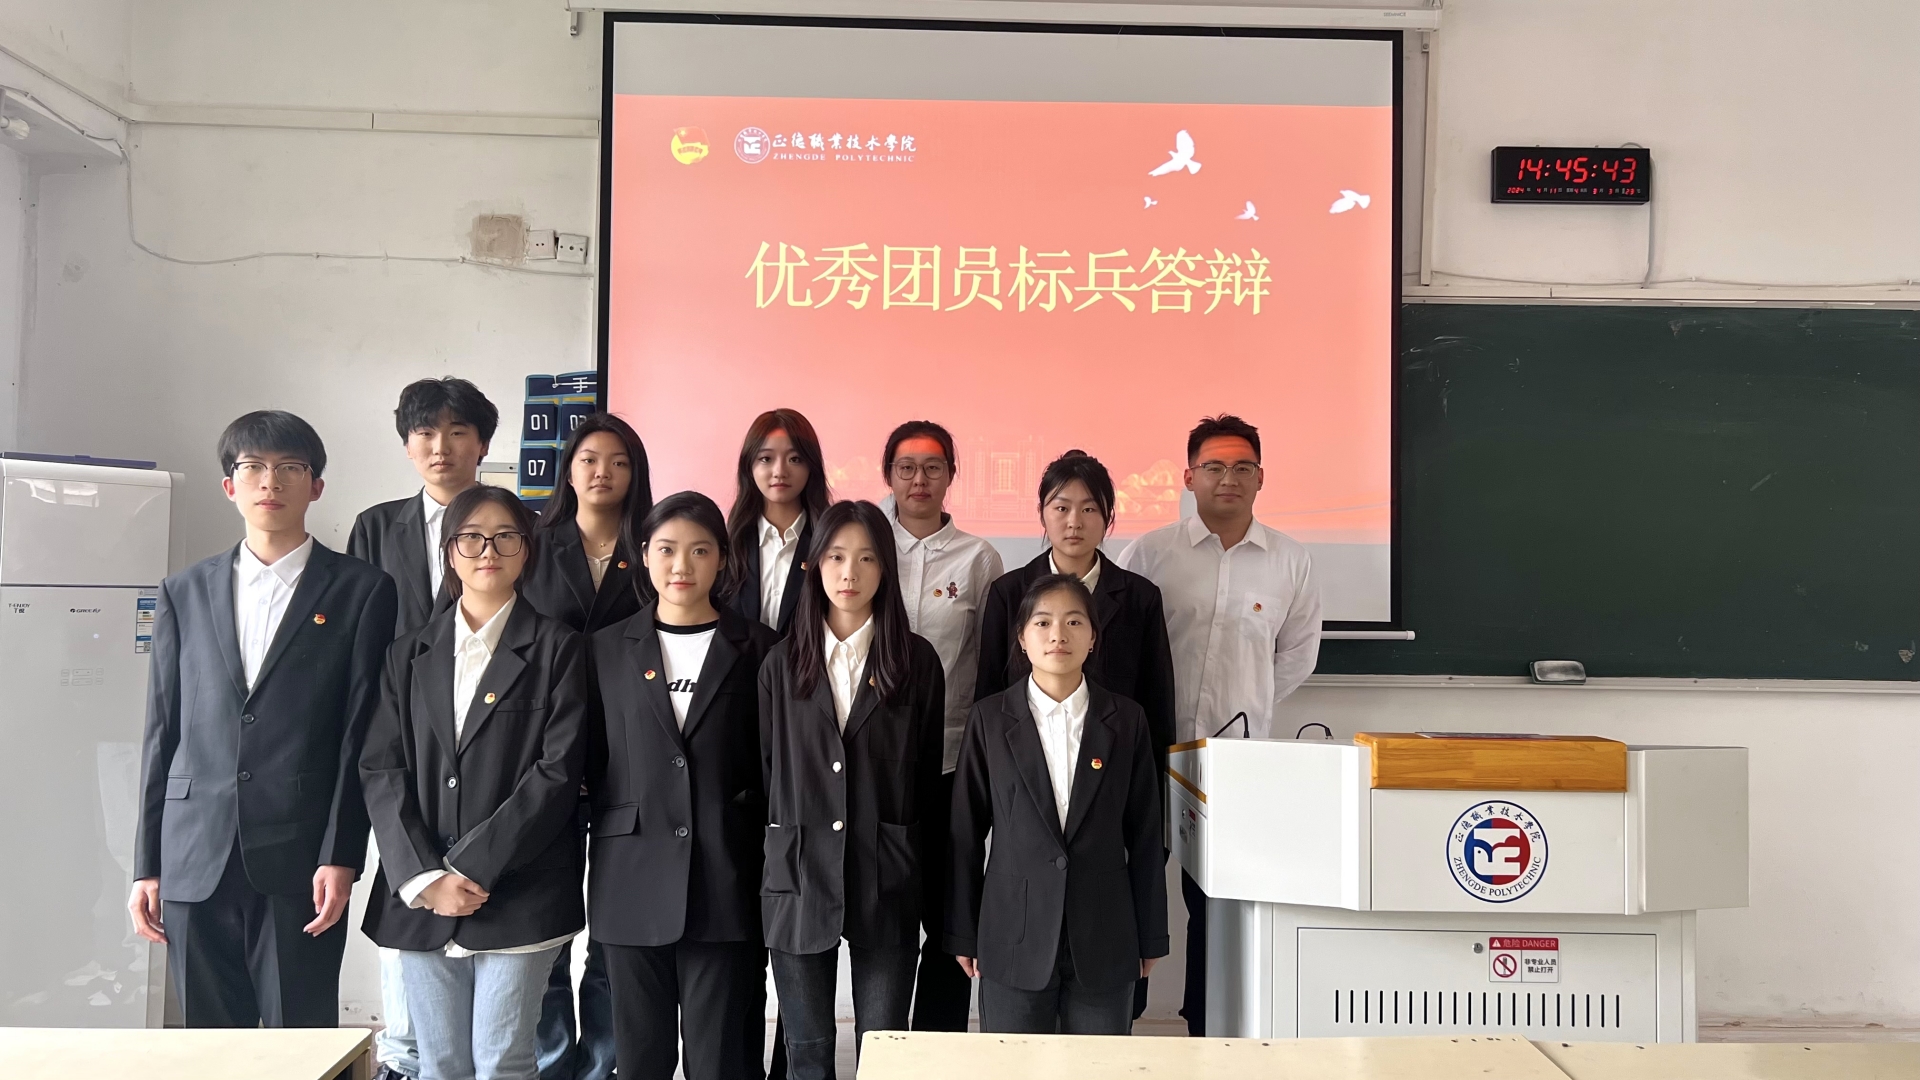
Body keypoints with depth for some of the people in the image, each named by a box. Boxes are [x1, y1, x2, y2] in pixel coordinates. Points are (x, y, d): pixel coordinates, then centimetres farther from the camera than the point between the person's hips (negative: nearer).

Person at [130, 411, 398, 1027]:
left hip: (301, 865, -3)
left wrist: (341, 858, -9)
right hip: (196, 864, 3)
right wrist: (147, 865, 8)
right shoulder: (184, 593, 12)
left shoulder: (361, 592, 1)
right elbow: (162, 733, 11)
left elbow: (361, 735, -3)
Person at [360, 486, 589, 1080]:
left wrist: (474, 866, -12)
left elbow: (559, 770, -8)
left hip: (517, 894, -3)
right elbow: (382, 770, 4)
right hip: (420, 897, 3)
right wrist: (422, 877, -9)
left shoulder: (557, 648, 0)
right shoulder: (409, 654, 12)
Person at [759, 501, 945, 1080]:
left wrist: (927, 876, 5)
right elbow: (763, 768, 9)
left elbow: (930, 773, 5)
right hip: (798, 877, 1)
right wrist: (769, 854, 7)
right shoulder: (783, 662, 5)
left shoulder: (917, 660, 2)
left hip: (887, 880, -1)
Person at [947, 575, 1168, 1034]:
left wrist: (1150, 938, 6)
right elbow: (965, 831, 2)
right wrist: (963, 934, 3)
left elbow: (1144, 836, 4)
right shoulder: (990, 718, -1)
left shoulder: (1126, 721, 1)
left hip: (1104, 943, 1)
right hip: (1014, 940, -1)